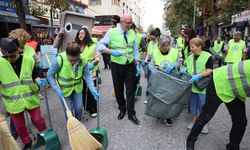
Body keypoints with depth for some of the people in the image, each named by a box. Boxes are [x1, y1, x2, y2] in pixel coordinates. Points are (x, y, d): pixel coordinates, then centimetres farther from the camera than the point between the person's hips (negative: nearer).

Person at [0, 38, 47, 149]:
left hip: (31, 99, -1)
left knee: (38, 119, 14)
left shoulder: (29, 61, -11)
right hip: (13, 102, 1)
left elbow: (35, 76, -1)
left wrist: (39, 81, -20)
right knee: (19, 126, 18)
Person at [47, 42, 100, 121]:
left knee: (79, 108, 10)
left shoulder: (83, 60, -21)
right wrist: (57, 90, -24)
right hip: (64, 89, -2)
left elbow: (87, 75, -15)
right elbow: (49, 75, -17)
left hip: (77, 87, 2)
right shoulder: (60, 60, -28)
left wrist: (93, 89, -27)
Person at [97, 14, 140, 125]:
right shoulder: (112, 32, -6)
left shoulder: (132, 33, 5)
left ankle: (131, 113, 19)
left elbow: (135, 50, 10)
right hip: (116, 66, -2)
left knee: (130, 90, 5)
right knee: (118, 90, 12)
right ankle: (122, 110, 35)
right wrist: (111, 51, -27)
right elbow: (100, 45, -9)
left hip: (130, 66, 2)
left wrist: (137, 65, 7)